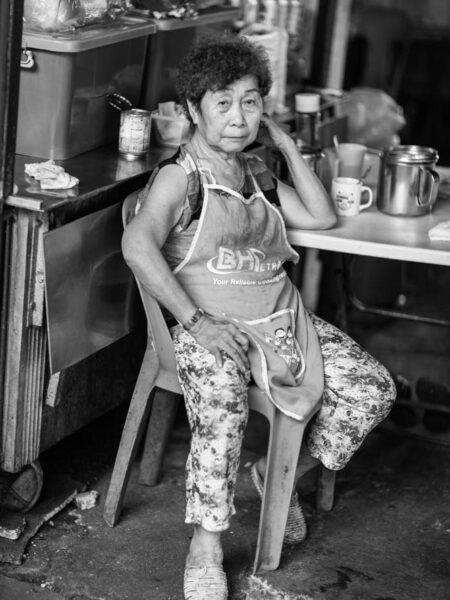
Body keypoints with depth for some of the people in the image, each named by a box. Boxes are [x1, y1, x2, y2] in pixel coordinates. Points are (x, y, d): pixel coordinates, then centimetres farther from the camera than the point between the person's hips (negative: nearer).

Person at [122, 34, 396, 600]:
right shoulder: (179, 177, -7)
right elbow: (138, 244, -22)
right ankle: (205, 547, -20)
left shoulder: (256, 174, 18)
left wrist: (287, 146, 13)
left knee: (373, 388, -3)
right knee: (221, 410, -36)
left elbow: (322, 217, 20)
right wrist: (195, 320, -26)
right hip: (213, 325, -7)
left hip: (282, 317, 7)